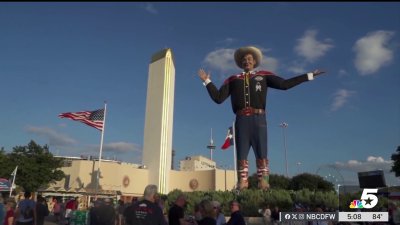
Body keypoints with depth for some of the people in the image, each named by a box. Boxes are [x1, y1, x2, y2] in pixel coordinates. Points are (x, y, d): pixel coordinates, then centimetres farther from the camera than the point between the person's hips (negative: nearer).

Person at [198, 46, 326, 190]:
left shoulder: (264, 76, 15)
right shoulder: (233, 80, 17)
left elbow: (284, 84, 6)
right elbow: (218, 98, 11)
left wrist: (309, 75, 5)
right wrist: (207, 81, 8)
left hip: (258, 119, -1)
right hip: (241, 120, 1)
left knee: (262, 156, -4)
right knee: (241, 157, 1)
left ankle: (264, 187, 0)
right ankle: (242, 187, 4)